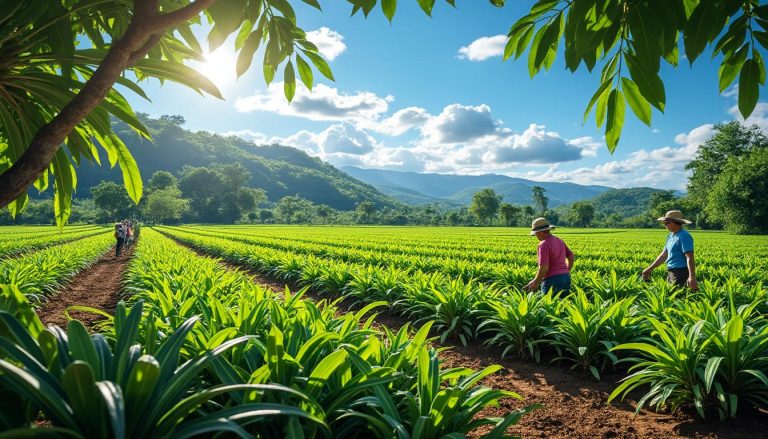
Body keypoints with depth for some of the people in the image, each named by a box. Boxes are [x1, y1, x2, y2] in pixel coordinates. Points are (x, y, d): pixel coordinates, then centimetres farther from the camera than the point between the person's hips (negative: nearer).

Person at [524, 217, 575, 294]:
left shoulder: (544, 245, -16)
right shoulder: (559, 241, 11)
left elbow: (543, 268, -21)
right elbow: (571, 256, 21)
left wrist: (535, 283, -9)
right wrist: (566, 272, 29)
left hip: (552, 280, -8)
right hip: (566, 278, 9)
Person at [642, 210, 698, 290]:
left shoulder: (684, 236, -13)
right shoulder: (671, 236, 15)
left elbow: (690, 258, -19)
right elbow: (664, 255, 20)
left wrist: (692, 277, -26)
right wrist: (650, 268, 18)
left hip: (681, 274, -9)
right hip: (671, 273, 9)